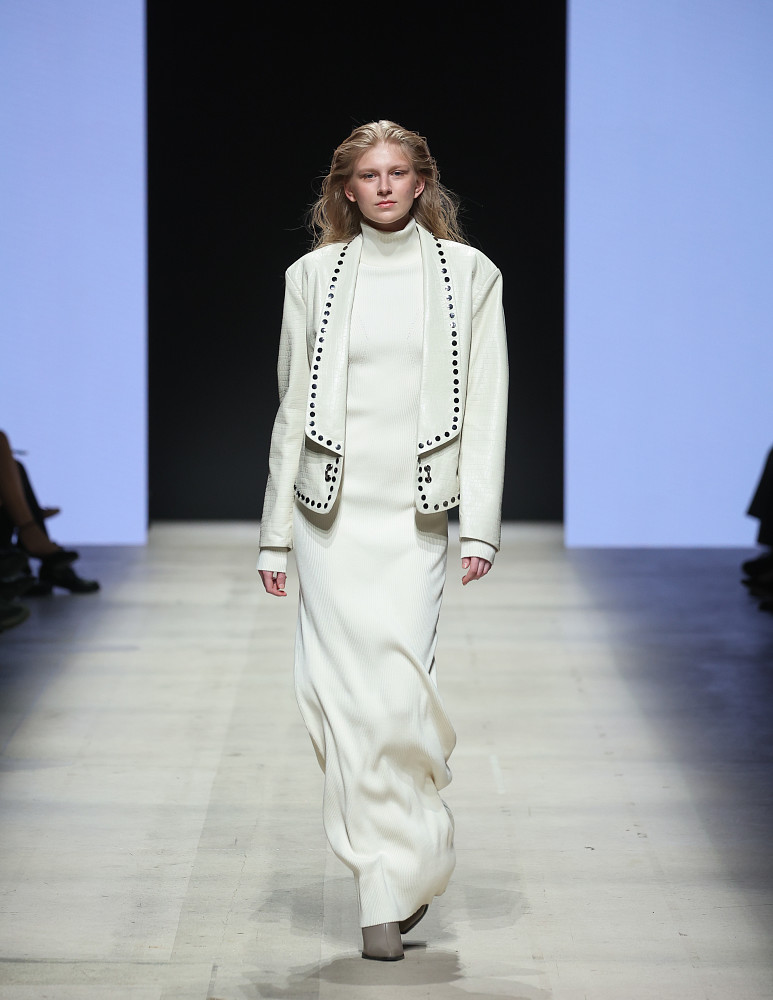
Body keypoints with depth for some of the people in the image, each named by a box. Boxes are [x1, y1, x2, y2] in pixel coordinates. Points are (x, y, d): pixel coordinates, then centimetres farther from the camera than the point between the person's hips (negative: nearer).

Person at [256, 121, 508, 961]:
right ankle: (399, 876, 7)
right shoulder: (314, 276, 10)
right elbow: (293, 407, 12)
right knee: (348, 688, -7)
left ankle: (391, 886, 3)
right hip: (331, 510, 1)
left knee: (397, 689, -10)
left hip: (416, 512, -1)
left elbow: (486, 406, 4)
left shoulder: (467, 275, 7)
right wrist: (275, 533, 10)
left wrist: (479, 524, -4)